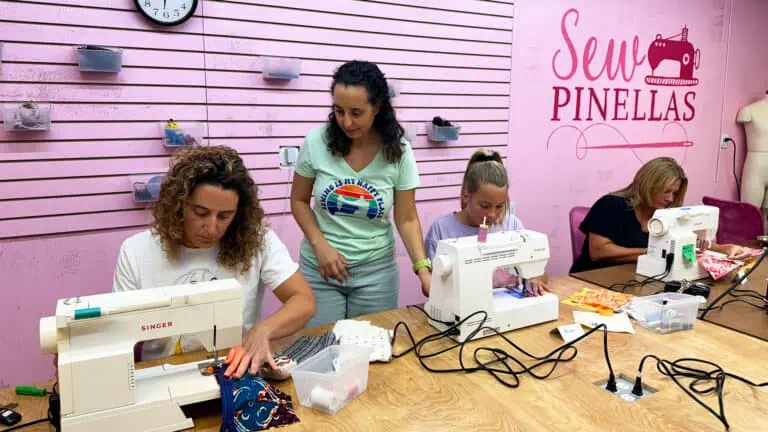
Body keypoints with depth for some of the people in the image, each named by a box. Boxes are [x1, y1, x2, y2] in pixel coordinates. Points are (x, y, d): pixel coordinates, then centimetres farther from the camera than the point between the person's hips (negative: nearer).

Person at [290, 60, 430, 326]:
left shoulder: (398, 152, -11)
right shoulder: (316, 142, -11)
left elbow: (406, 219, -6)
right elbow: (299, 201, 2)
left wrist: (423, 270, -18)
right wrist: (319, 244, -13)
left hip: (376, 269, 0)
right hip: (320, 267, 0)